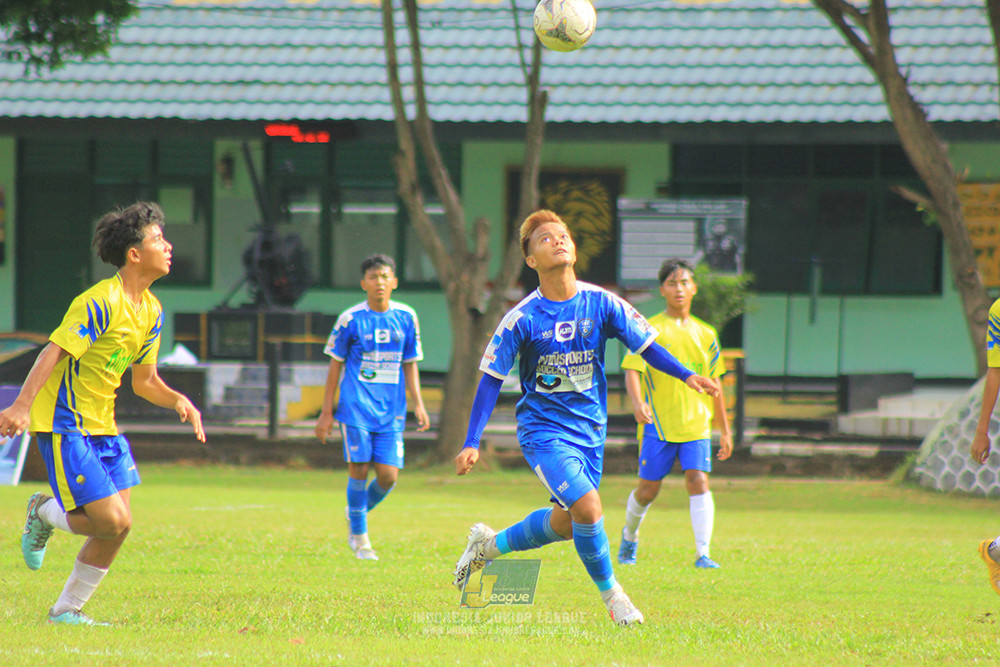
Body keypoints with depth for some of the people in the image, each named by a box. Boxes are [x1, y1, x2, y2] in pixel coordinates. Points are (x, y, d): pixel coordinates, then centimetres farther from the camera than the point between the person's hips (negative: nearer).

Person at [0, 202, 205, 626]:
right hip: (64, 426, -9)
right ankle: (46, 512, 14)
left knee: (116, 528, 2)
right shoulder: (101, 303, -18)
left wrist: (178, 401, -2)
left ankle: (67, 611, 16)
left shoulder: (151, 311, 9)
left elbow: (144, 381, 18)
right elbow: (54, 352, -25)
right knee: (113, 522, -14)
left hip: (102, 425, 9)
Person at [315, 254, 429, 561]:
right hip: (356, 406, -3)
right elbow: (335, 364, 3)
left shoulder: (406, 317, 6)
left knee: (388, 475, -4)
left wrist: (418, 404, 5)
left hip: (391, 409, 3)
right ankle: (358, 535, 10)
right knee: (359, 469, -7)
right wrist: (326, 412, 2)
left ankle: (359, 511, 26)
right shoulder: (351, 319, -3)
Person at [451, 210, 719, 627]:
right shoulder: (522, 319, -13)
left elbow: (645, 346, 5)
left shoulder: (602, 304, -5)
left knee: (569, 522, 13)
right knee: (587, 507, -21)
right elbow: (491, 379, -7)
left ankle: (490, 545, 37)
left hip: (589, 429, 5)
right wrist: (471, 444, -12)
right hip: (542, 429, -5)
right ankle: (611, 595, -1)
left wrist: (686, 376, -10)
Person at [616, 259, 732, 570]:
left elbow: (714, 384, 19)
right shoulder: (650, 329, -1)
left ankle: (702, 553, -15)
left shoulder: (705, 334, 12)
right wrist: (638, 403, -31)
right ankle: (629, 536, 32)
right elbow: (632, 370, -12)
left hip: (696, 424, 2)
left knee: (698, 481, -14)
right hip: (658, 424, -2)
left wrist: (725, 430, 19)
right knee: (648, 489, 3)